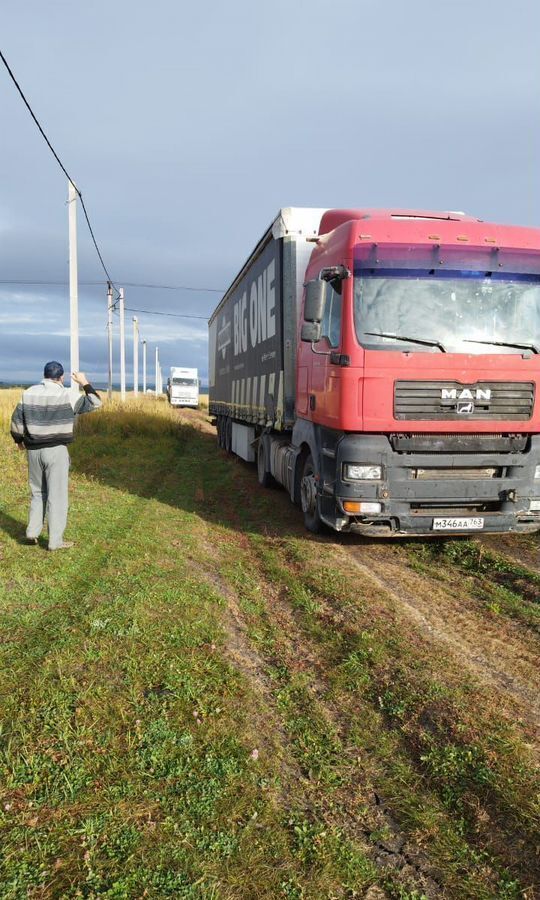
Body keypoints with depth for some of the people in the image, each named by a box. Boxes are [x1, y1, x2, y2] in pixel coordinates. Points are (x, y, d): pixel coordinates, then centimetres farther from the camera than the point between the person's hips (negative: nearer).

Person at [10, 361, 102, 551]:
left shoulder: (29, 393, 4)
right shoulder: (66, 395, -10)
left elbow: (16, 419, 8)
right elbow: (94, 404, -4)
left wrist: (19, 440, 23)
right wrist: (85, 383, 7)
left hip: (33, 450, 5)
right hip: (56, 450, -5)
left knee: (38, 492, 21)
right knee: (57, 496, 1)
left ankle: (33, 531, 17)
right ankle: (55, 541, 5)